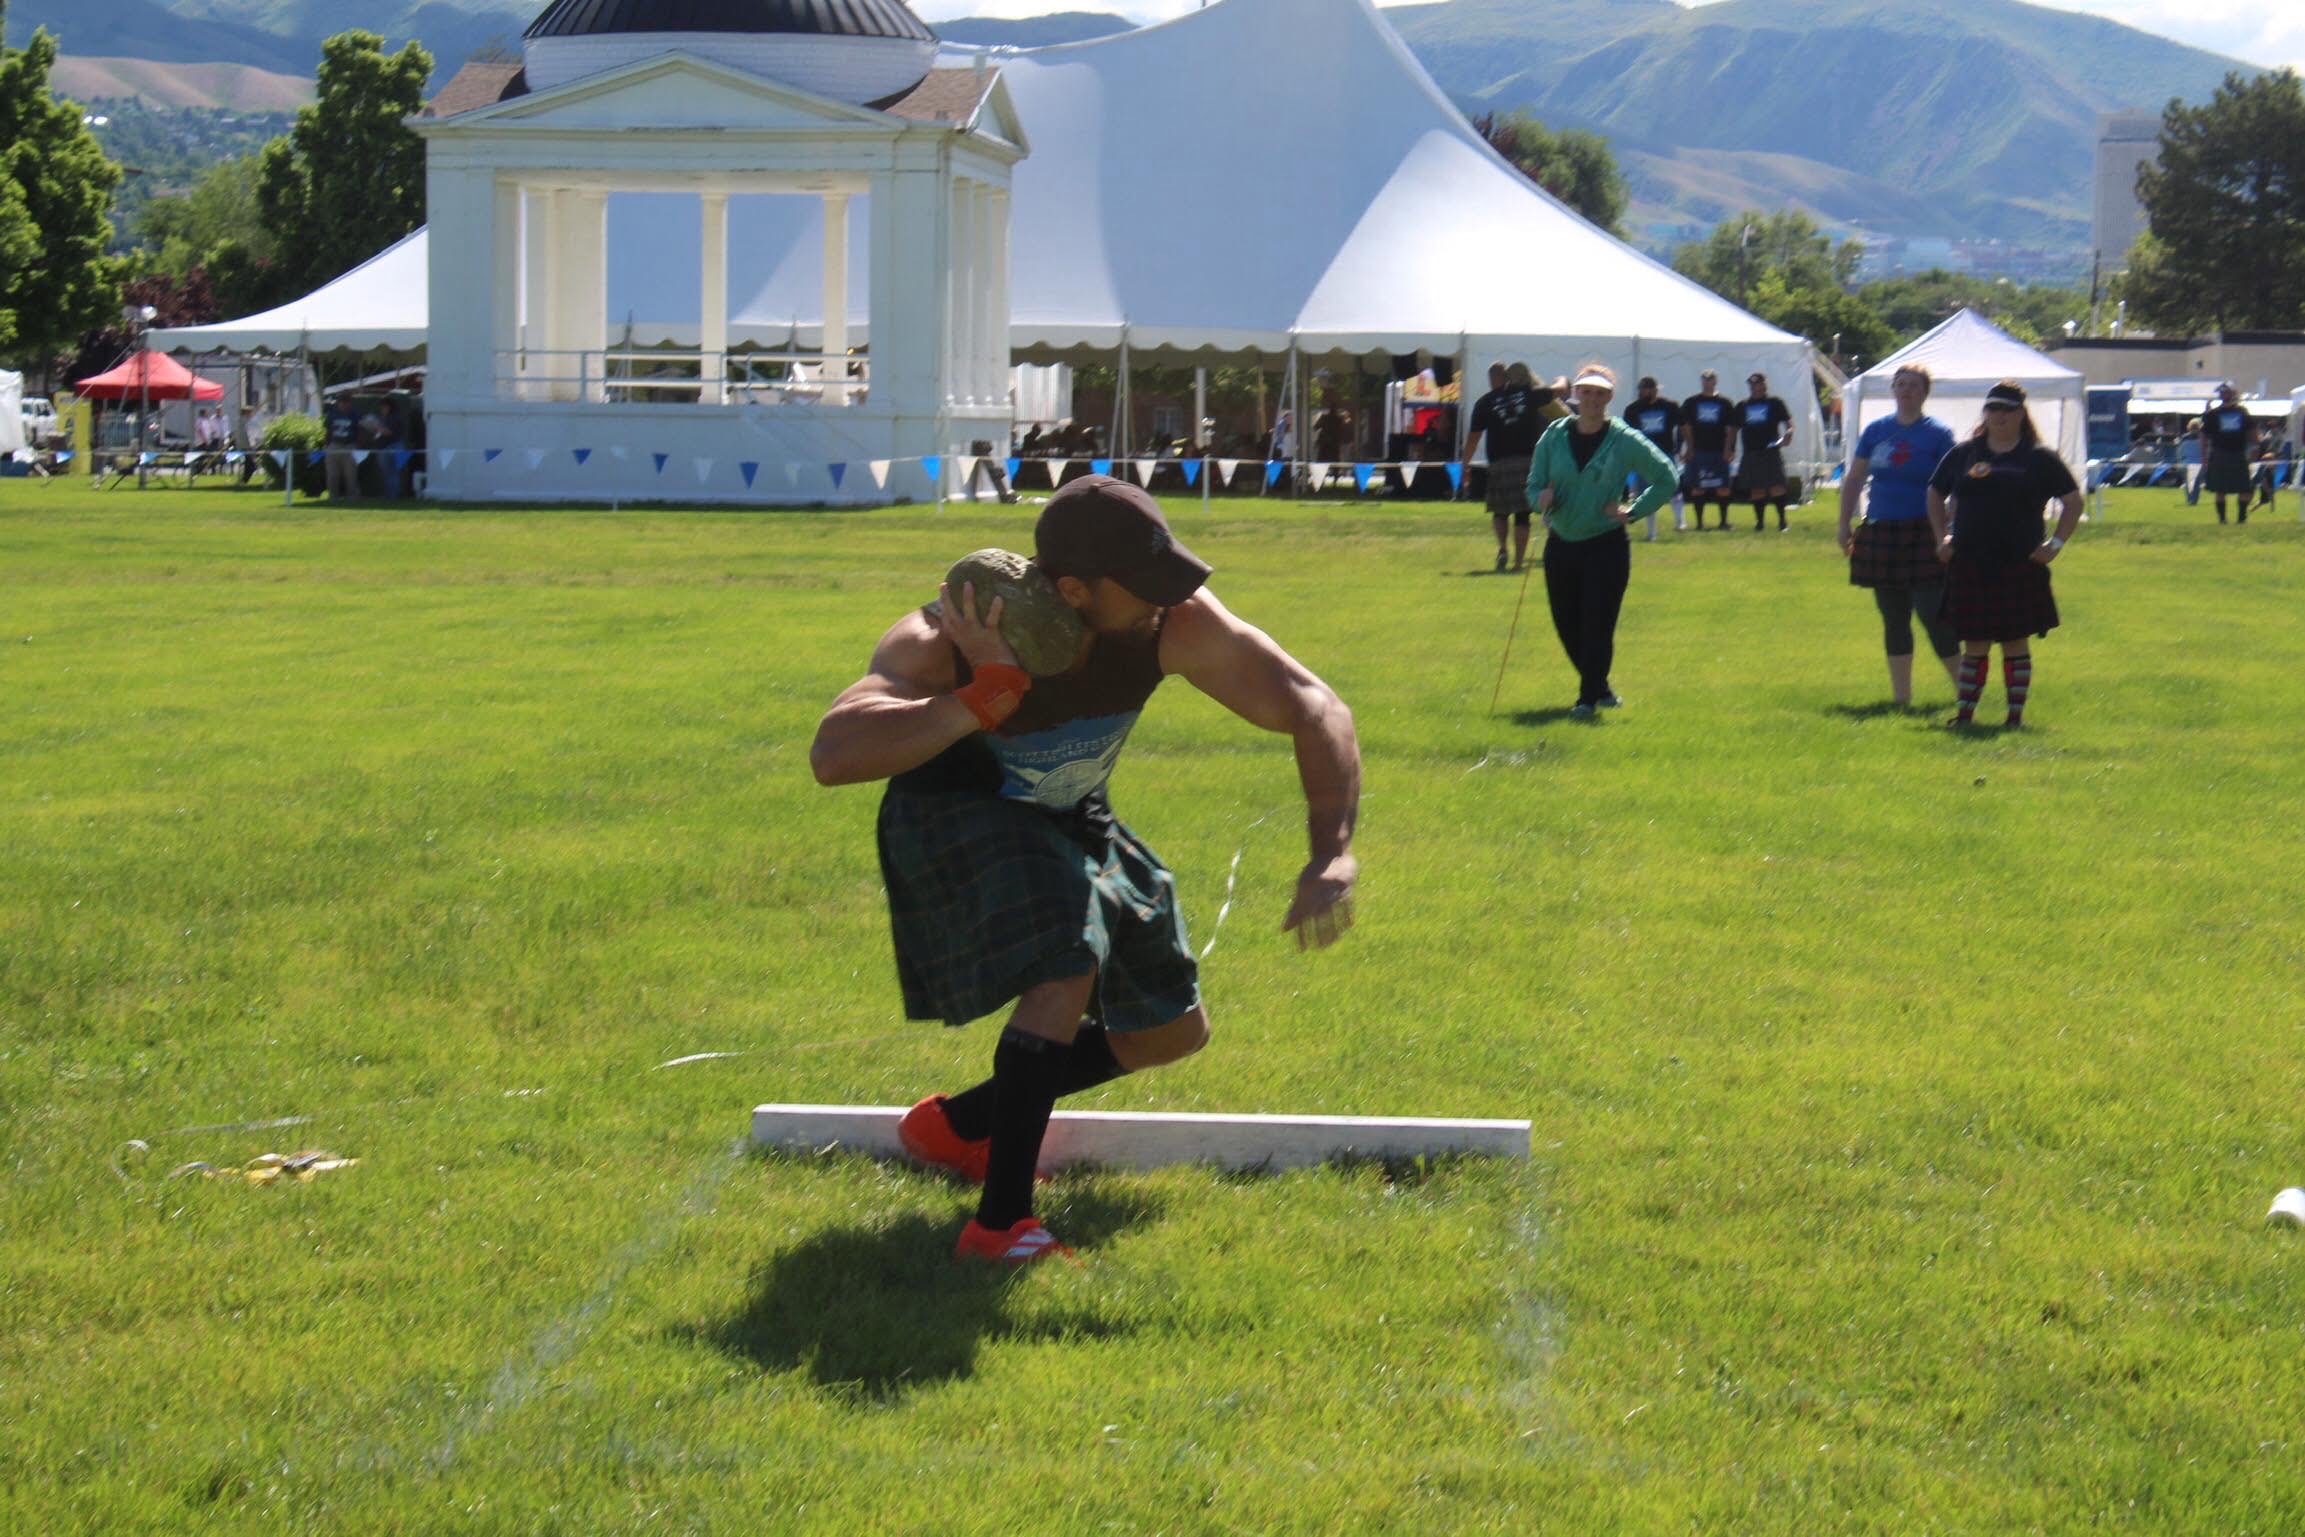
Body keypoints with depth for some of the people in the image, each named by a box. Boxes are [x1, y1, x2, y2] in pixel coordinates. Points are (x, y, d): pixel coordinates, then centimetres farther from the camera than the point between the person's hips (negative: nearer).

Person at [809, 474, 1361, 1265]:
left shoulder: (1174, 622, -27)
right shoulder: (938, 645, -35)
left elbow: (1313, 708, -24)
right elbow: (834, 755, -50)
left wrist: (1332, 858, -37)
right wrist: (991, 694, -53)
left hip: (1070, 823, 6)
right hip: (958, 820, -6)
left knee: (1173, 1031, 14)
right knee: (1068, 973, -33)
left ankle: (957, 1124, 29)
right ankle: (1000, 1222, -27)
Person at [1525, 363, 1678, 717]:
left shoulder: (1626, 441, -6)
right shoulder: (1554, 436, 1)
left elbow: (1666, 479, 2)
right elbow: (1533, 486, 6)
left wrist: (1633, 511, -6)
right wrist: (1543, 499, -17)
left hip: (1606, 545, -4)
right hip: (1561, 543, 4)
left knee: (1597, 624, -8)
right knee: (1566, 624, 9)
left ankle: (1589, 697, 3)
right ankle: (1599, 687, 28)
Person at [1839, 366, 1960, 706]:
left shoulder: (1938, 434, -2)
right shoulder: (1875, 430, 9)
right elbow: (1854, 479, 14)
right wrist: (1845, 525, 9)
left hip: (1923, 533, -4)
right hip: (1882, 534, 4)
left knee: (1931, 612, -11)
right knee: (1893, 618, 8)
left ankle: (1963, 686, 2)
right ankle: (1901, 696, 15)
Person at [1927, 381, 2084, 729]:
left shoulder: (2039, 457, 2)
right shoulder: (1965, 454, 8)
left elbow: (2073, 501, 6)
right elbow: (1935, 495, 20)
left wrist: (2055, 544, -1)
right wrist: (1942, 538, 11)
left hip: (2020, 566, -2)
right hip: (1969, 566, 2)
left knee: (2016, 644, 3)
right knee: (1974, 645, 3)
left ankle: (2016, 715, 9)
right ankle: (1964, 713, 8)